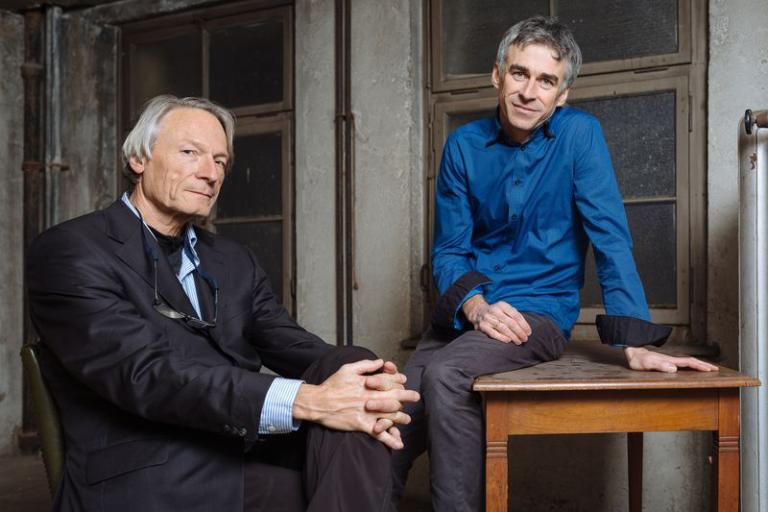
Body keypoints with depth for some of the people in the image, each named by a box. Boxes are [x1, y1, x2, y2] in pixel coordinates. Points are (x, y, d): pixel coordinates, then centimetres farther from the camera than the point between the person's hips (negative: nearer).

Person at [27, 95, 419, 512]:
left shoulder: (234, 261, 17)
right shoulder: (68, 252, -5)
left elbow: (291, 346, 4)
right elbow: (146, 375, -19)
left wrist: (366, 391, -19)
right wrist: (305, 401, -29)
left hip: (252, 455, 7)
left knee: (347, 365, -19)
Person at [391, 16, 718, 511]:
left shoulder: (579, 133, -6)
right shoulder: (464, 144, 2)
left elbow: (610, 238, -11)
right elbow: (449, 250, 1)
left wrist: (637, 344, -20)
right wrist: (476, 306, -18)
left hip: (541, 310, -3)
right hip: (466, 312, 3)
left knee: (445, 376, -29)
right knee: (400, 405, -15)